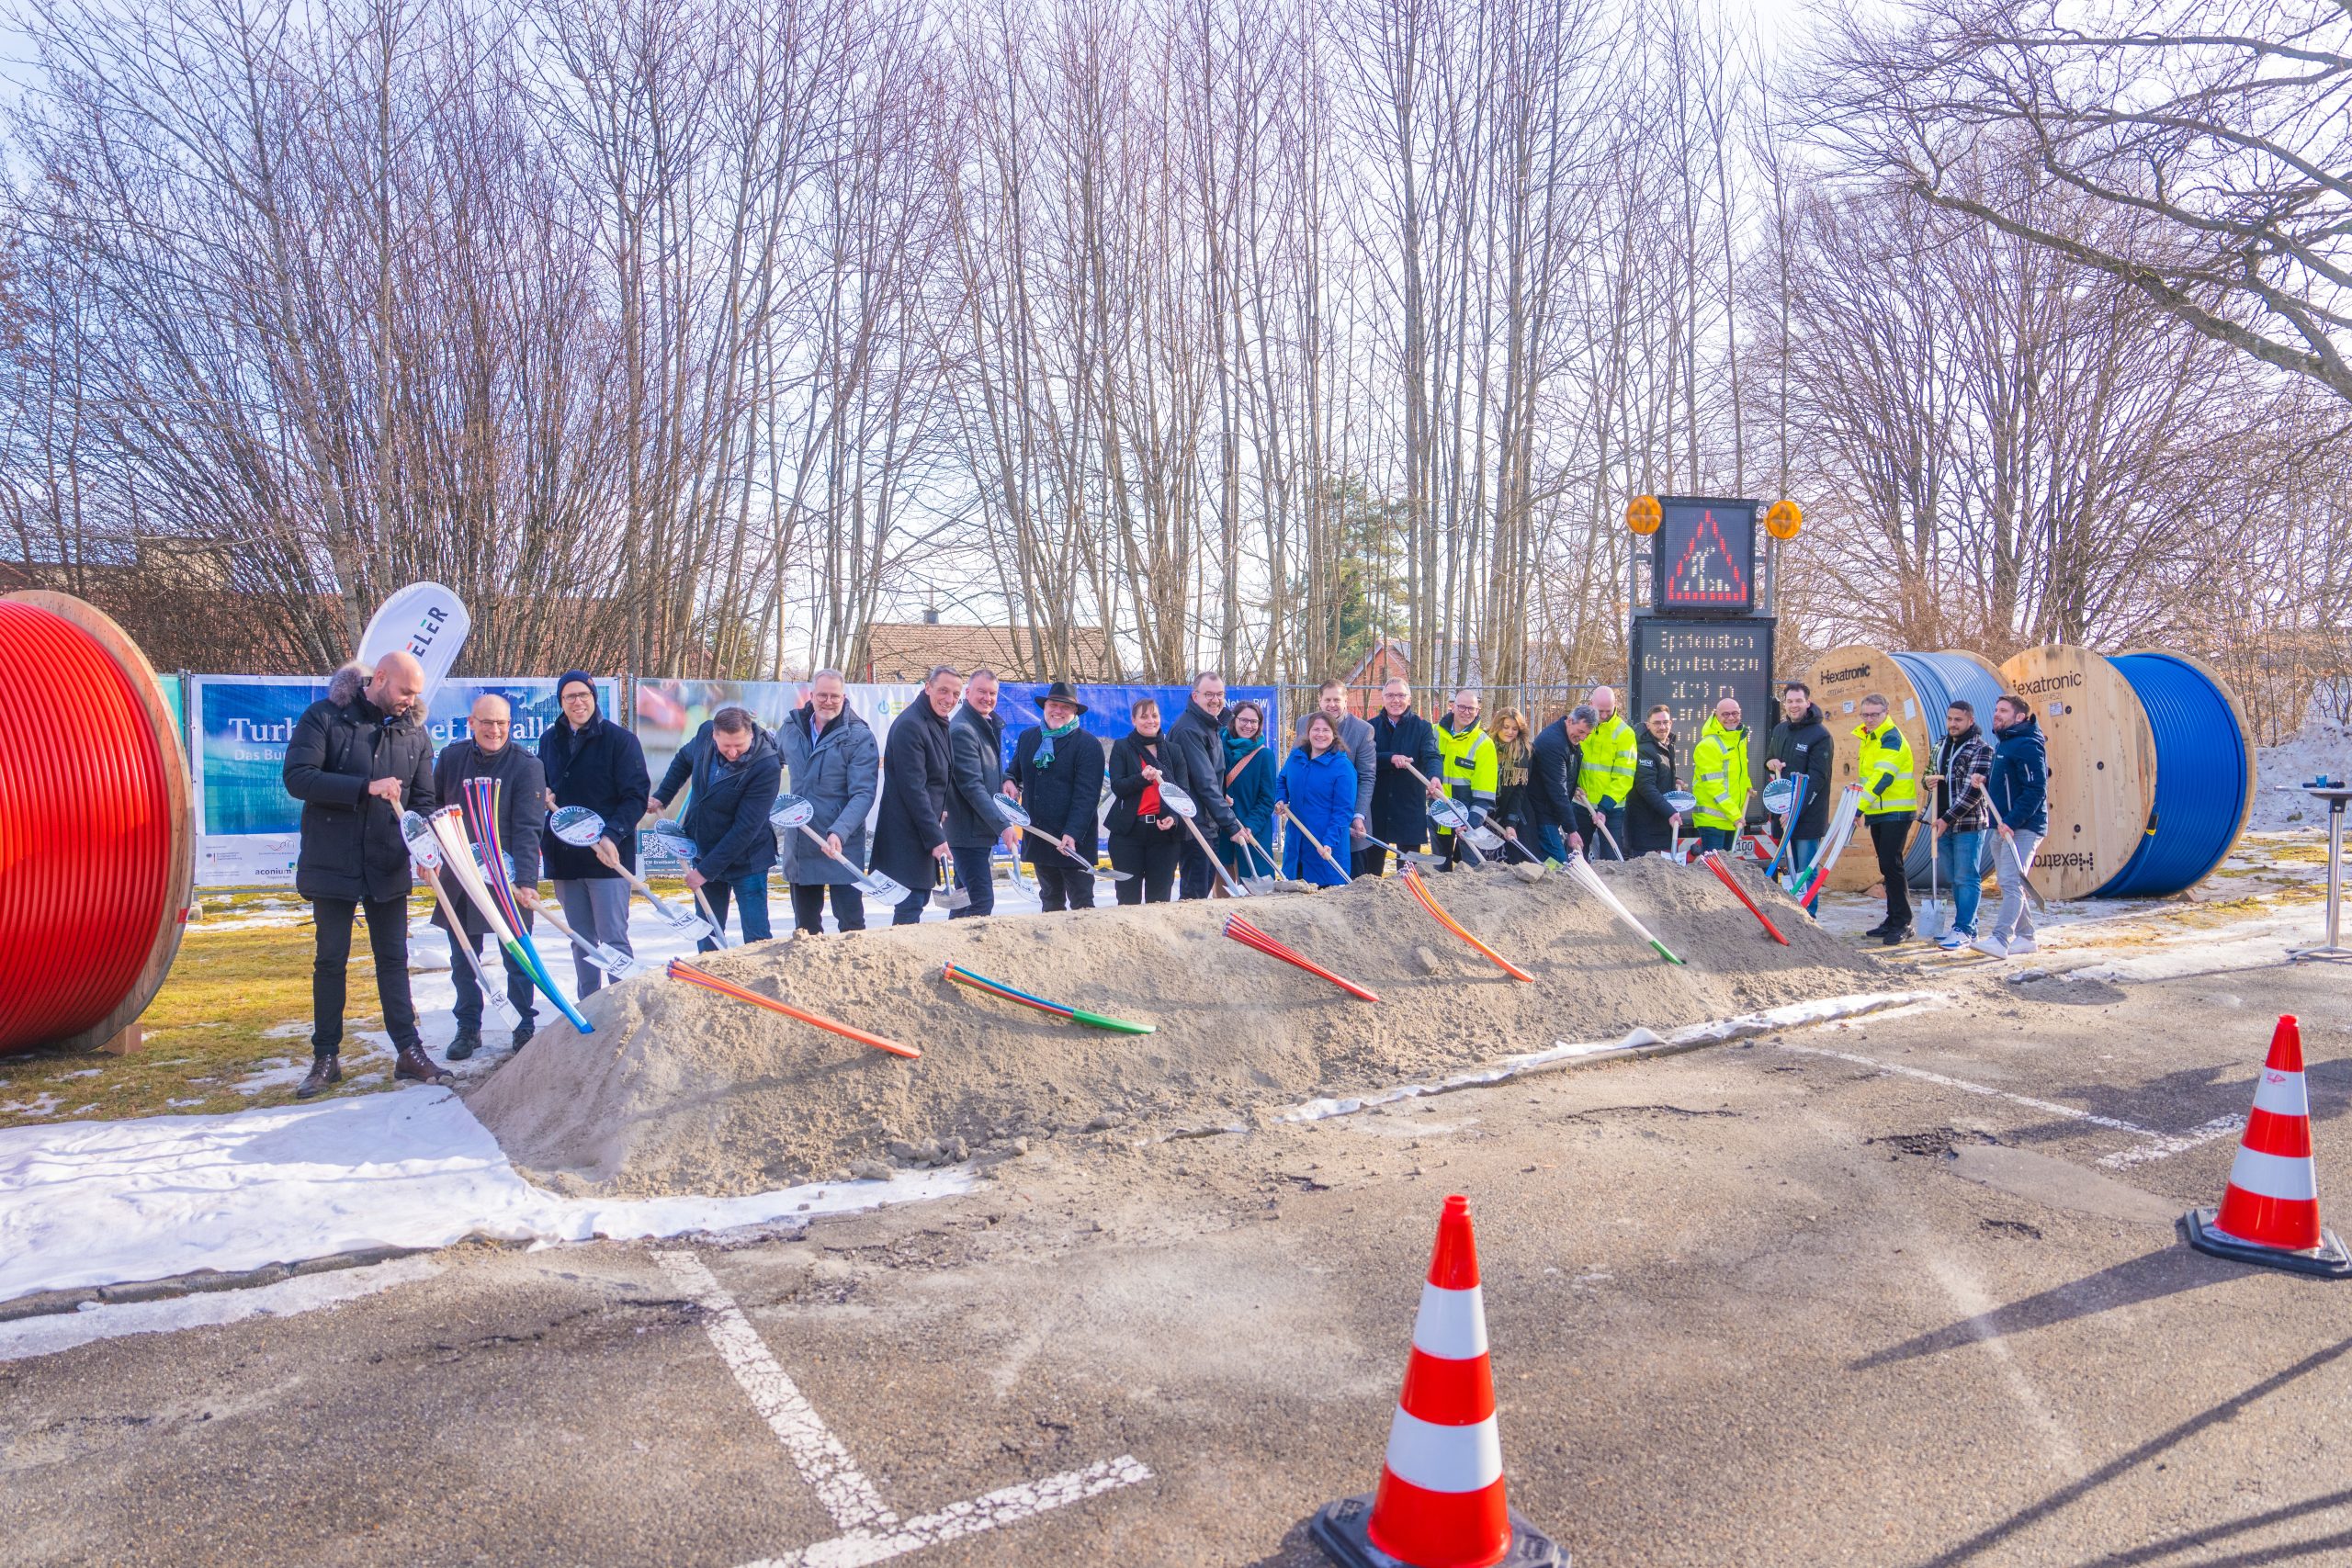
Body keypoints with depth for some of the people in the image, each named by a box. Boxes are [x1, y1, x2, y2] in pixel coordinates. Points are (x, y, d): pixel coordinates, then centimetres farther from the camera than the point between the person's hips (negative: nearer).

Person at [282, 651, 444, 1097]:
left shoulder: (415, 733, 3)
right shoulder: (323, 717, -8)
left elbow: (422, 801, 6)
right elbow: (297, 777, -18)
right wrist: (366, 787, -26)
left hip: (388, 866, 3)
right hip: (332, 864, -3)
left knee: (393, 958, 8)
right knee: (331, 960, 7)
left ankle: (409, 1051, 12)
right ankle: (326, 1058, 17)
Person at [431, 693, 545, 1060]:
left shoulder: (527, 765, -11)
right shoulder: (451, 757, 1)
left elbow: (527, 831, -18)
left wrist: (525, 881, -26)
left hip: (508, 878, -3)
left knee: (517, 955, 3)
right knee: (462, 958, 10)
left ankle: (525, 1026, 17)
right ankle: (468, 1028, 24)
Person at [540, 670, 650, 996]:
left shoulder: (619, 739, -7)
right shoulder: (549, 740, 10)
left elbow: (637, 796, -11)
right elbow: (540, 785, 25)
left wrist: (613, 835, -24)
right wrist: (542, 796, 1)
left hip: (608, 857, -5)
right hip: (563, 857, 6)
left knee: (614, 938, -5)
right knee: (581, 940, 14)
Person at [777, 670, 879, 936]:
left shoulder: (859, 737, -11)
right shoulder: (791, 727, 4)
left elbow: (863, 794, -17)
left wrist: (839, 832, -30)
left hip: (842, 846, -5)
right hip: (798, 844, 5)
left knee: (851, 922, -2)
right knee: (804, 925, 14)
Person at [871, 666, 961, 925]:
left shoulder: (939, 724, 12)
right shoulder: (910, 725, -18)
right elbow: (912, 788, -21)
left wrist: (940, 812, 9)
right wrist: (935, 837, -21)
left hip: (926, 831, 10)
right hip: (908, 835, -10)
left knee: (919, 897, 15)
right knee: (911, 905, -7)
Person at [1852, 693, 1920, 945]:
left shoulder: (1891, 739, -14)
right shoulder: (1868, 738, 15)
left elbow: (1882, 778, -25)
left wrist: (1859, 807, -31)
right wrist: (1864, 809, 18)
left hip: (1896, 813, -9)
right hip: (1878, 812, 9)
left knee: (1891, 865, -12)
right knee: (1887, 867, 12)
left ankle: (1903, 924, -8)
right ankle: (1893, 920, 18)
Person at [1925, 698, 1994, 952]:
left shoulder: (1981, 749, -7)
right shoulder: (1941, 746, 14)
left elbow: (1973, 791, -14)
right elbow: (1932, 776, 28)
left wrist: (1948, 818, -16)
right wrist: (1929, 781, 3)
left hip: (1968, 825, -7)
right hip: (1943, 825, 7)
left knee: (1966, 878, -4)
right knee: (1953, 878, 11)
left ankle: (1963, 930, -1)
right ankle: (1968, 926, 21)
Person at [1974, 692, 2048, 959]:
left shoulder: (2027, 746, -13)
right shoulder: (2003, 744, 18)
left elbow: (2036, 790, -21)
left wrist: (2012, 822, -25)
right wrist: (1985, 781, 6)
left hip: (2023, 827, -10)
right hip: (2002, 827, 10)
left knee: (2010, 882, -15)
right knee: (2008, 884, 13)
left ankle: (2000, 940, -20)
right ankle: (2024, 937, 22)